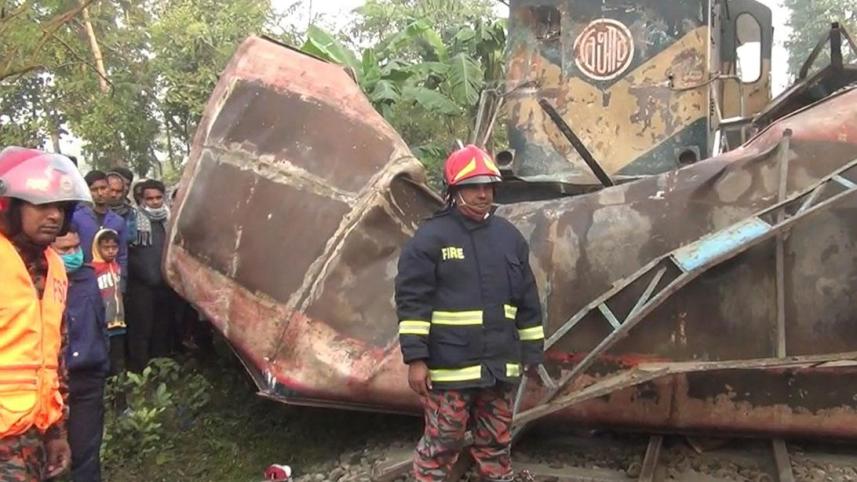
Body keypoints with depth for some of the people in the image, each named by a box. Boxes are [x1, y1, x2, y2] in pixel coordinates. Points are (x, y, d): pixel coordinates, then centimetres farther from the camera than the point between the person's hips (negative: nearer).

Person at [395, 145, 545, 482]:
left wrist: (532, 353, 13)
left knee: (496, 443, 17)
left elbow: (527, 302, 14)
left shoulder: (509, 237, 10)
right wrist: (415, 358, -15)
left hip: (499, 366, 5)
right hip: (450, 366, -5)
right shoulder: (430, 237, -7)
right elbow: (412, 302, -10)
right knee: (442, 444, 3)